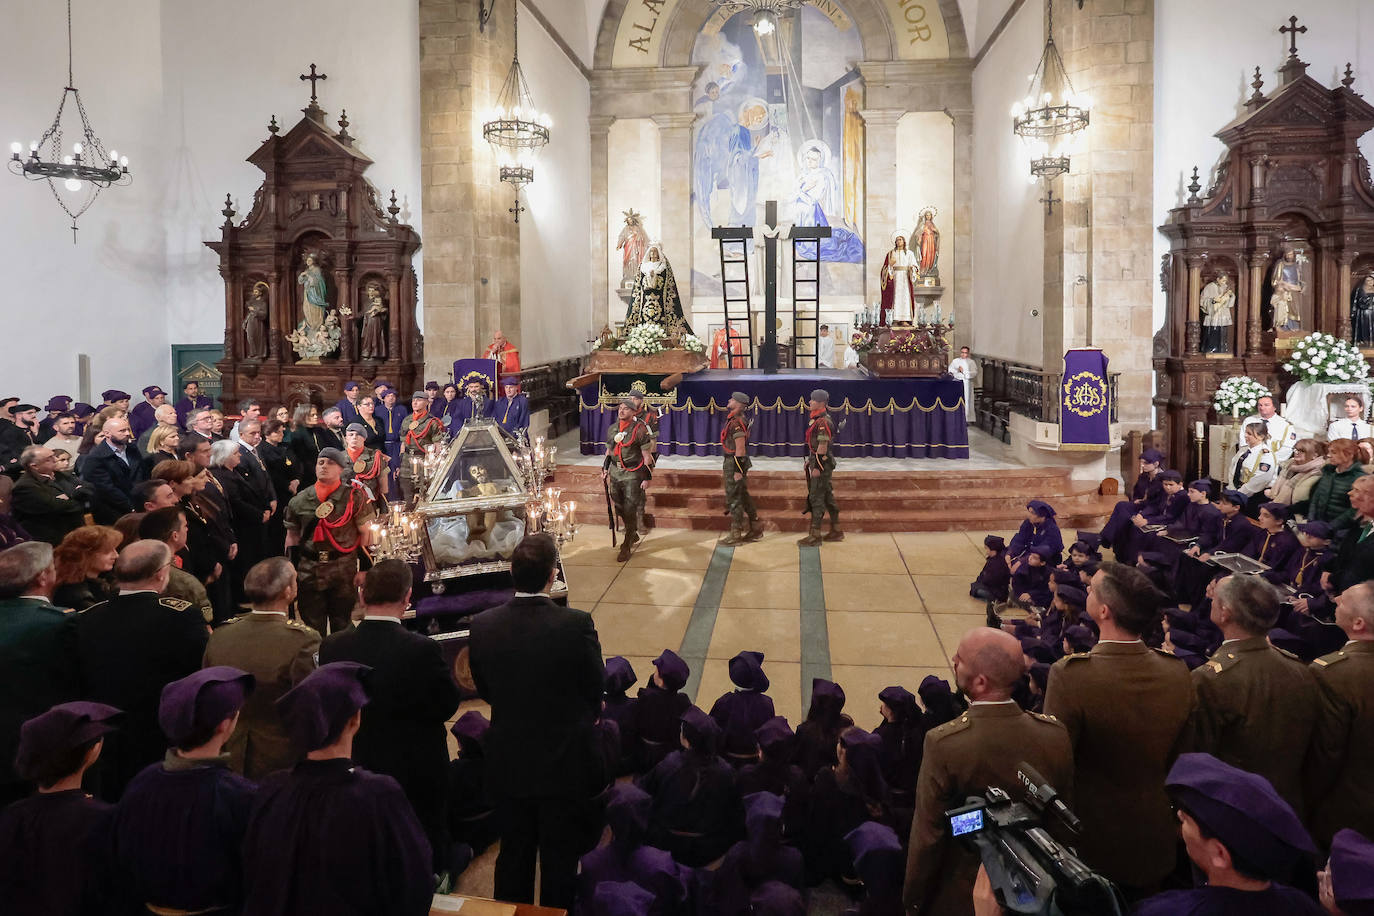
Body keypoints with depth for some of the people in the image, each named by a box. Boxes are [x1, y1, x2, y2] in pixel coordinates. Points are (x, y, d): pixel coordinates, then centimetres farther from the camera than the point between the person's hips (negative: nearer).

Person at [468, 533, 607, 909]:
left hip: (508, 764, 3)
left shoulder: (482, 626, -13)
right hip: (564, 765, -3)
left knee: (513, 854, 21)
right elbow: (594, 694, -9)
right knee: (560, 862, 14)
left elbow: (485, 689, 2)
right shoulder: (577, 625, -23)